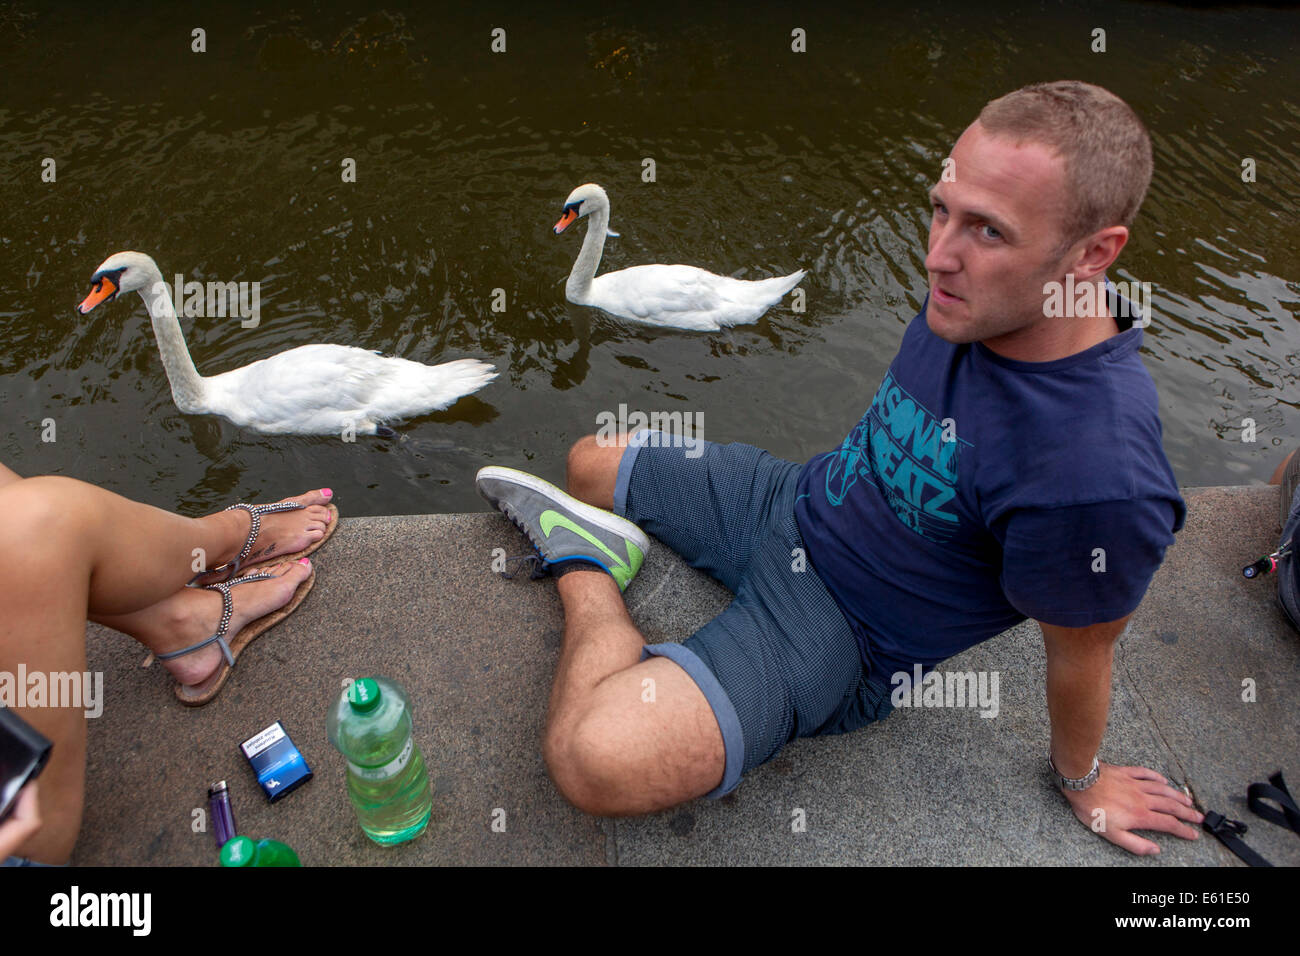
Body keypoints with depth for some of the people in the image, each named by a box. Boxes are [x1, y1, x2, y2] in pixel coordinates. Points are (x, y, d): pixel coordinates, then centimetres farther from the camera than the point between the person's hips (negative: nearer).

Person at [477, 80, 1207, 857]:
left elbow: (1080, 654, -17)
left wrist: (1081, 777, 3)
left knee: (595, 759, -26)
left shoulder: (1099, 479, -36)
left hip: (842, 627, -7)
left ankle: (588, 568, -5)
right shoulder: (982, 292, -13)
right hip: (794, 498, 7)